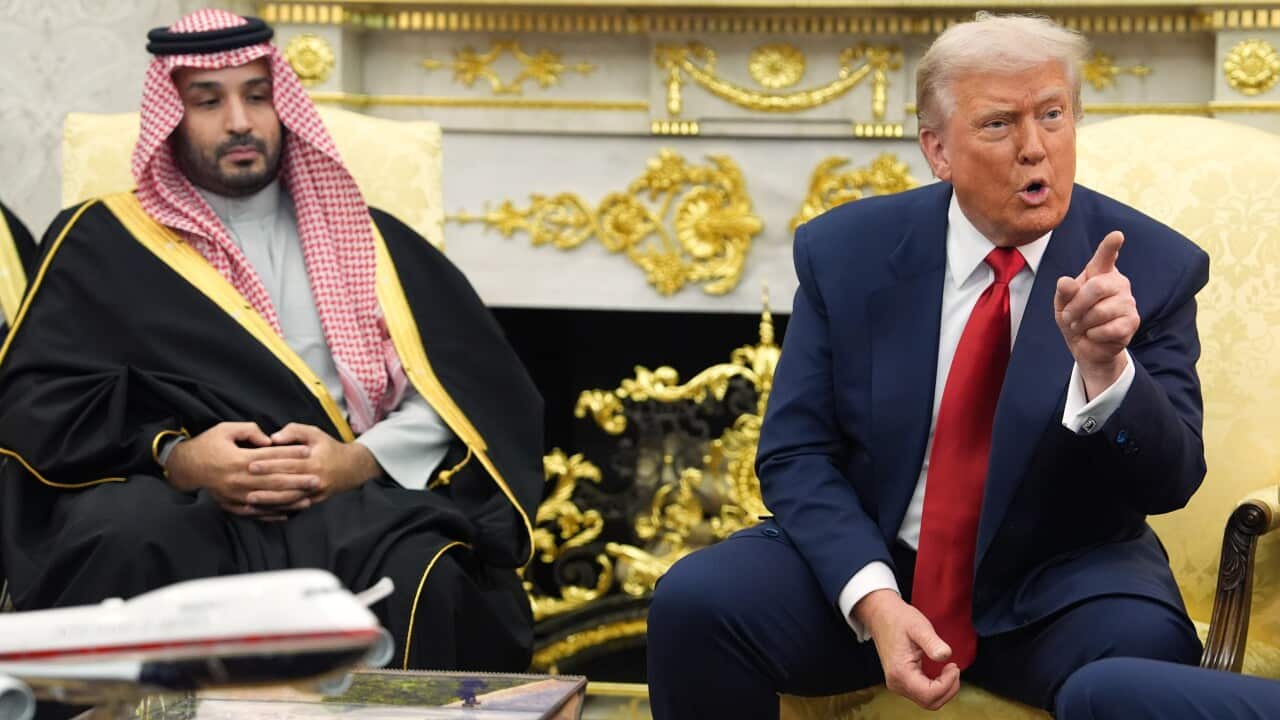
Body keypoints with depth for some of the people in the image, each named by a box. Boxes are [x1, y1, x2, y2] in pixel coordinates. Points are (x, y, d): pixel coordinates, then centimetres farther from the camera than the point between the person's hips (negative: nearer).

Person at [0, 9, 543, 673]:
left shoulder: (363, 241, 20)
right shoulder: (104, 243, 16)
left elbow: (468, 390, 10)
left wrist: (360, 461, -11)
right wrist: (174, 457, -14)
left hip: (350, 502, 1)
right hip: (177, 505, -1)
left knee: (428, 571, -34)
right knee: (129, 546, -37)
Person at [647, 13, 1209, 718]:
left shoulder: (1152, 267, -6)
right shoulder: (845, 251, -3)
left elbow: (1168, 483, -9)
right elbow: (796, 455, -4)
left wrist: (1104, 364, -31)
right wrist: (874, 601, -21)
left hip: (1057, 581, -1)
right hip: (867, 558, 2)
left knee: (1147, 649, -33)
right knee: (693, 602, -23)